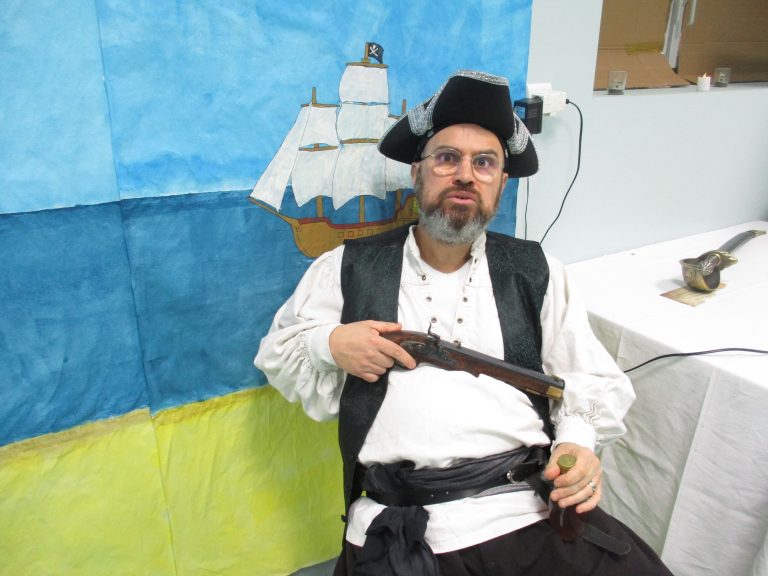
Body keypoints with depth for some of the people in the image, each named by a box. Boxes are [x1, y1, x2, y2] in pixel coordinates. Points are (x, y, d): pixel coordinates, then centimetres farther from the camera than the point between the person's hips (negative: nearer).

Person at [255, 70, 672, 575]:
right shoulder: (349, 269, 9)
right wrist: (330, 345, -5)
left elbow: (592, 382, 12)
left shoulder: (537, 273, 12)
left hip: (537, 509, 2)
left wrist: (578, 440, -7)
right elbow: (276, 354, 15)